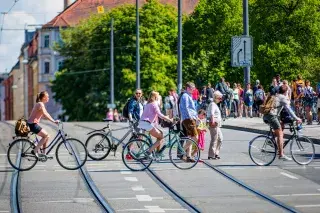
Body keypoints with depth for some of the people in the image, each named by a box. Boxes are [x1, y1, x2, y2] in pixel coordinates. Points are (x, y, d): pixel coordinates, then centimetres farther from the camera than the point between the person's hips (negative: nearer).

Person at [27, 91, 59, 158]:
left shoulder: (41, 104, 16)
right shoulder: (40, 104, -15)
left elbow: (46, 114, 18)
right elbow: (45, 115, -25)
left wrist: (54, 120, 9)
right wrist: (54, 121, -27)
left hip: (34, 124, 10)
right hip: (32, 124, -10)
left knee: (47, 136, 9)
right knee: (46, 135, -10)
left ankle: (43, 153, 12)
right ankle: (35, 150, -10)